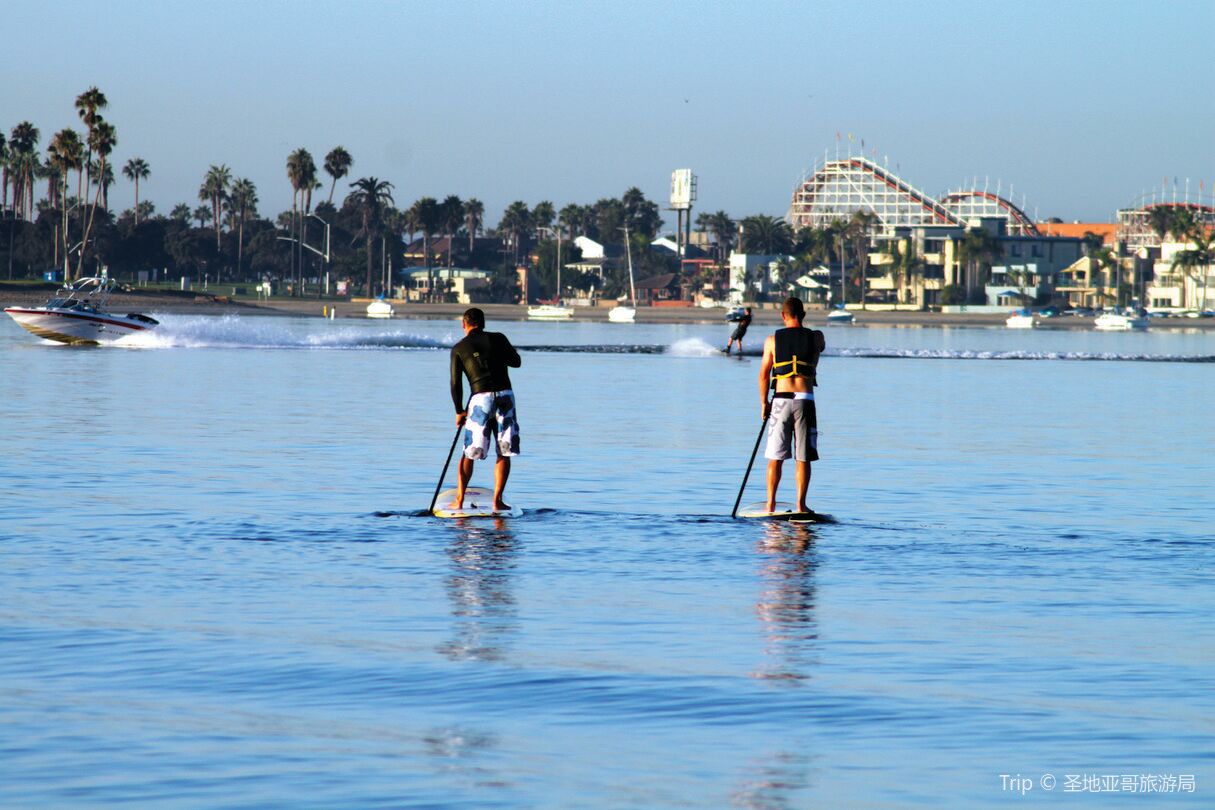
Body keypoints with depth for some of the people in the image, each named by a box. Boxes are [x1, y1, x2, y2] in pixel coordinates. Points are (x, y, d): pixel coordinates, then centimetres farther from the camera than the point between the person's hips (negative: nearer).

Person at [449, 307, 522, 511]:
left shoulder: (459, 348, 4)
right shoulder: (498, 339, 6)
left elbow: (456, 383, 3)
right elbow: (516, 362, 17)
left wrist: (459, 411, 14)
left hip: (480, 399, -1)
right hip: (505, 396, 1)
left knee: (469, 453, 10)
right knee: (504, 453, 7)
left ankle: (459, 500, 11)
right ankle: (497, 500, 2)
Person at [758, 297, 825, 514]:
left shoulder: (773, 340, 0)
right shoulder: (815, 337, 2)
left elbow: (764, 375, 2)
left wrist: (764, 403, 11)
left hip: (781, 400, 0)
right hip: (805, 401, 0)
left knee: (775, 457, 6)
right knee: (803, 458, 4)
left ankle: (771, 504, 6)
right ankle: (801, 504, 2)